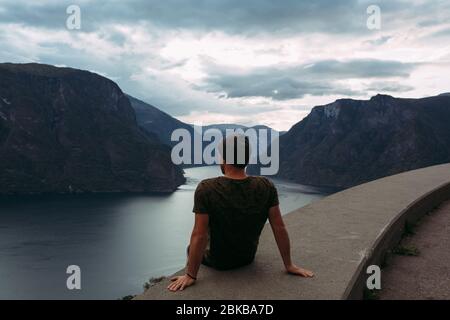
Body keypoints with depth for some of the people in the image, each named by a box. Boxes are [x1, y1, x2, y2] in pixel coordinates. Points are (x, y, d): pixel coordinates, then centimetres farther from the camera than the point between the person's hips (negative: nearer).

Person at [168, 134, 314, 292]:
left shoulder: (206, 189, -28)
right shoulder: (266, 187, -19)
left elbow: (199, 236, -25)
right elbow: (280, 228, -15)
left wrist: (190, 276, -15)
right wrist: (289, 265, -3)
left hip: (218, 262, -3)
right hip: (248, 258, 3)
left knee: (191, 248, 30)